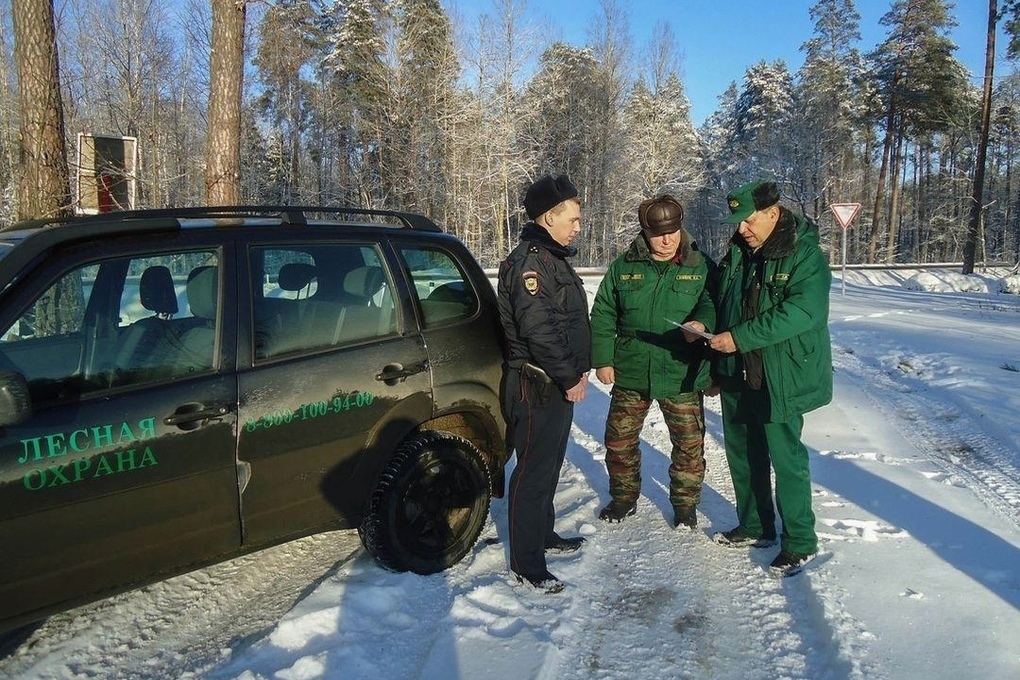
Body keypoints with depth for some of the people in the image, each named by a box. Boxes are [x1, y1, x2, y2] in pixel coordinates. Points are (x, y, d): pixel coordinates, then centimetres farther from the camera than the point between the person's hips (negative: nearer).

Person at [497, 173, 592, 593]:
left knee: (549, 465, 21)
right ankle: (526, 563, 6)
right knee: (534, 472, -3)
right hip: (537, 387, -10)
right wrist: (570, 378, -18)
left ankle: (543, 534, 37)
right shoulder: (528, 261, -17)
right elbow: (539, 329, -25)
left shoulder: (553, 258, 16)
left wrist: (579, 369, 12)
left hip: (560, 385, 10)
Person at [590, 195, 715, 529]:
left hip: (682, 376, -1)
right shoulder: (624, 267, 1)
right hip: (630, 375, 2)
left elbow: (712, 303, -2)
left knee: (689, 445, 7)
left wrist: (702, 322, -26)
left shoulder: (700, 266, -2)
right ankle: (623, 497, 34)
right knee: (619, 440, 12)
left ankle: (685, 504, 29)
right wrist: (602, 360, 0)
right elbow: (602, 316, 4)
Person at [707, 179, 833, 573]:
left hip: (781, 379, -8)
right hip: (736, 375, 8)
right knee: (742, 454, 17)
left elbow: (800, 312, -27)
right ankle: (754, 527, 33)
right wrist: (714, 367, 16)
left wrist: (740, 338, -29)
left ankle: (800, 541, 15)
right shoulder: (736, 254, 9)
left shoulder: (806, 257, -14)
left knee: (785, 458, -1)